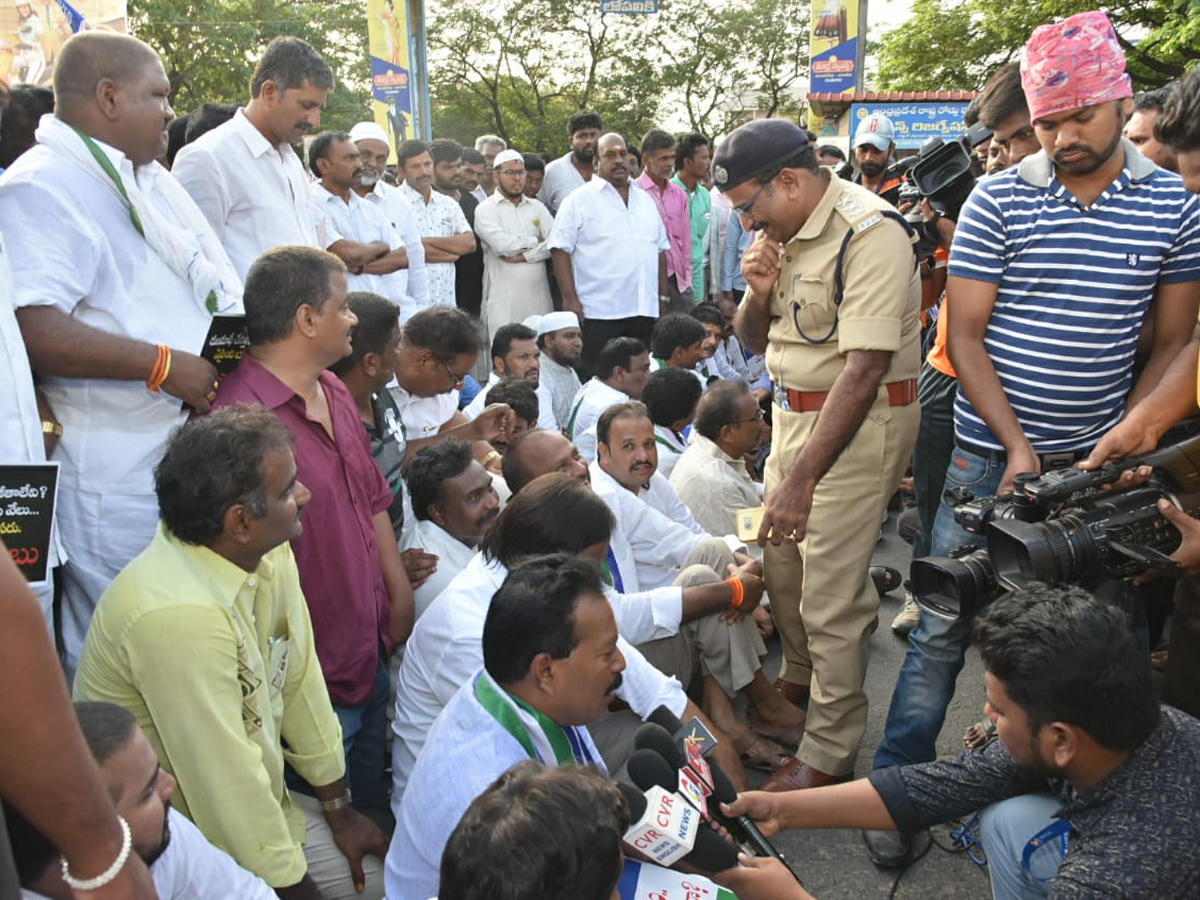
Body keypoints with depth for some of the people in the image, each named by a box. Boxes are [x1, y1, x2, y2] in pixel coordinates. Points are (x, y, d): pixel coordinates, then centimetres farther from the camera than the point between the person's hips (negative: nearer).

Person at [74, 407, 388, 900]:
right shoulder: (181, 614, -33)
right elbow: (226, 783, -26)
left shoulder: (268, 553, -8)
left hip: (257, 804, 7)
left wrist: (339, 808, 7)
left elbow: (299, 678, 0)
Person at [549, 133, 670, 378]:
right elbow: (560, 249, -6)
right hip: (598, 312, -5)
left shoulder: (645, 200, 18)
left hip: (644, 311, 5)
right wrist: (570, 299, -13)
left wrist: (663, 296, 15)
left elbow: (660, 249, 21)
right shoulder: (579, 201, 0)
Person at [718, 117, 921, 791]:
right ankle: (800, 682, 43)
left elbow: (863, 370, -27)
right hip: (795, 409, 8)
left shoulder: (870, 233, -20)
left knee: (831, 594, -4)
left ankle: (830, 754, 13)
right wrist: (759, 294, -7)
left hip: (861, 421, -8)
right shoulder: (783, 232, 7)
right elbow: (755, 341, 16)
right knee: (782, 558, 17)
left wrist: (801, 479, -29)